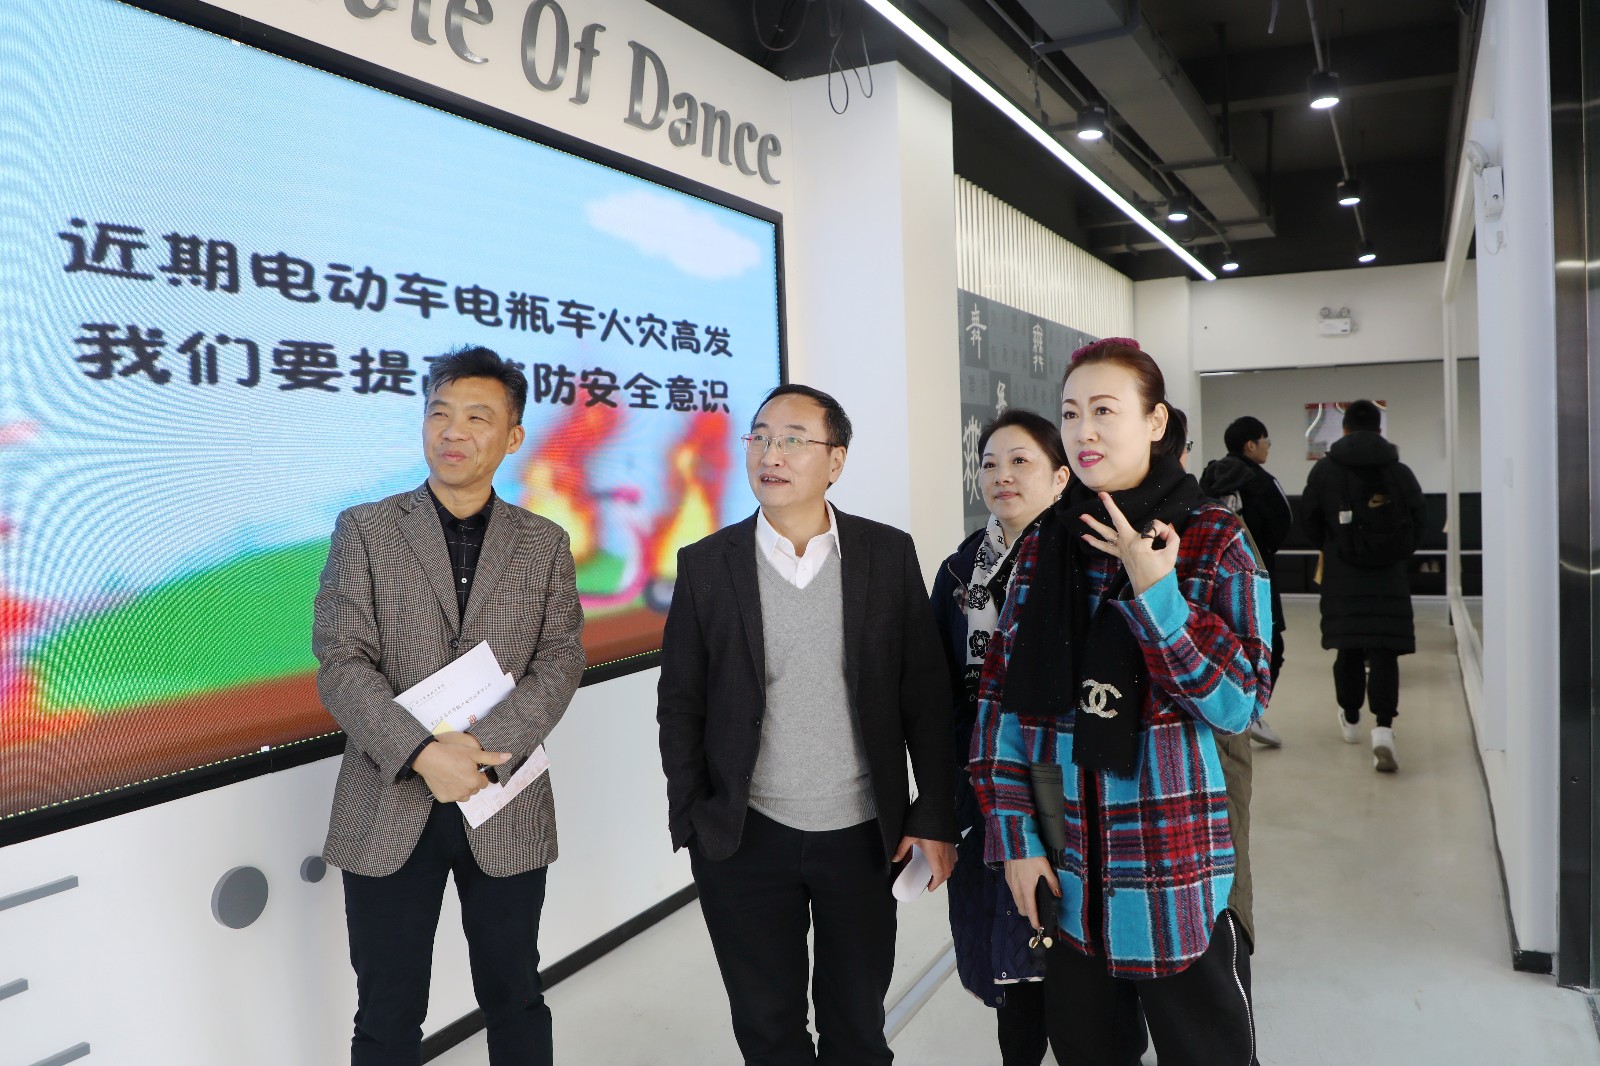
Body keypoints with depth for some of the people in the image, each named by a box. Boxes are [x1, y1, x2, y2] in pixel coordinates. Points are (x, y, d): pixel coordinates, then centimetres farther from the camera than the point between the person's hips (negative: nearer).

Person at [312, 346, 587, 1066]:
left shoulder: (545, 544, 5)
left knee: (515, 1002, 16)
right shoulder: (364, 531, 1)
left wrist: (486, 749, -19)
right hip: (388, 813, -1)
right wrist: (424, 755, -21)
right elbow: (341, 663, -7)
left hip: (507, 813, 1)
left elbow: (561, 661, -4)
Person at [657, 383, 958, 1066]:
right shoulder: (706, 564, -4)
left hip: (862, 834, 0)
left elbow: (924, 694, -1)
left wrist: (935, 816, -3)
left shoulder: (889, 554, -4)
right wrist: (691, 822, -2)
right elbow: (680, 704, 1)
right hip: (747, 838, 0)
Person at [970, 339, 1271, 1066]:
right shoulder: (1043, 548, 3)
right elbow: (1004, 702, 2)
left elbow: (1236, 706, -12)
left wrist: (1154, 591, -21)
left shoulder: (1215, 541, -6)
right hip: (1063, 867, 3)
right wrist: (1015, 836, -2)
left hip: (1175, 869, -3)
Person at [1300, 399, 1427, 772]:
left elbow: (1310, 524, 3)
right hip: (1389, 576, 0)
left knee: (1348, 649, 13)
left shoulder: (1324, 470, -1)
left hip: (1342, 576, 0)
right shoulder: (1401, 471, 1)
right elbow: (1419, 522, 4)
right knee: (1384, 651, -2)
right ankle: (1383, 728, -14)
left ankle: (1351, 720, 28)